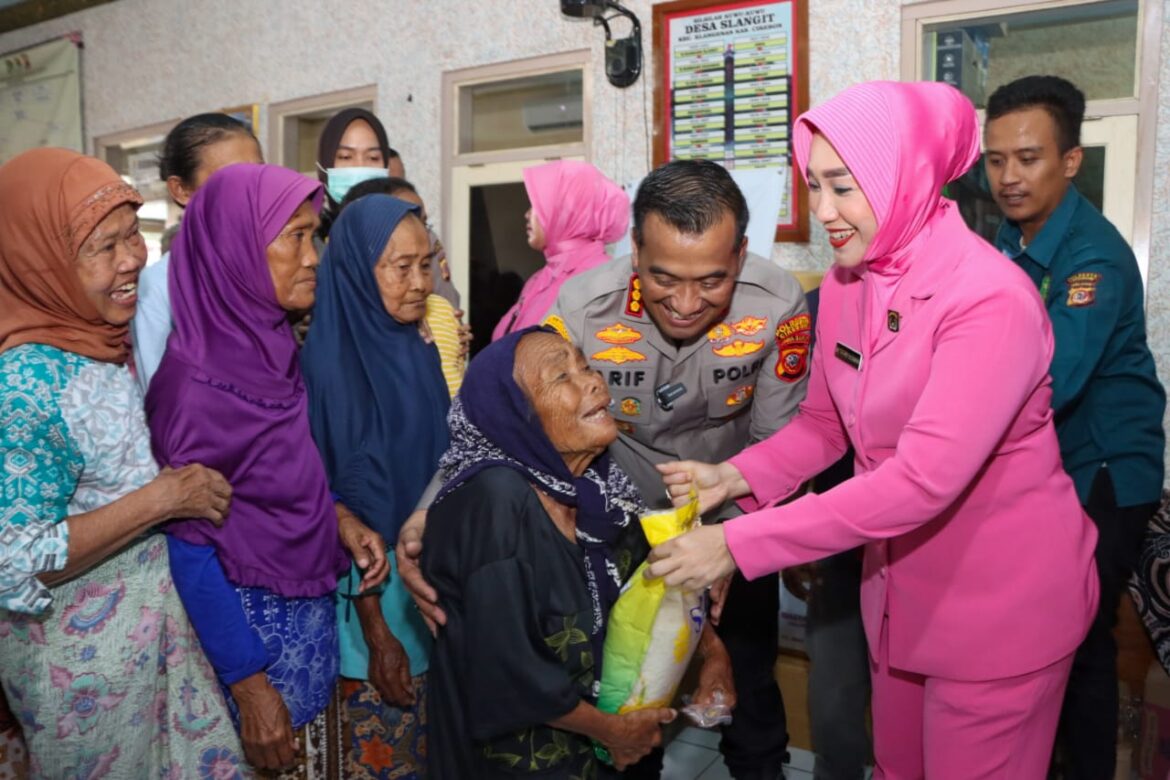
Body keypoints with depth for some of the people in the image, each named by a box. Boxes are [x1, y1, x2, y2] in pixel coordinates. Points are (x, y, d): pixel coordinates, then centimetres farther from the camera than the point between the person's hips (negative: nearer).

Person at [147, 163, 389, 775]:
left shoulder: (269, 345, -2)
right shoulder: (196, 385, -24)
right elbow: (191, 548, -19)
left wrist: (340, 517, -6)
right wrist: (248, 687, -16)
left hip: (312, 600, 7)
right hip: (252, 617, -7)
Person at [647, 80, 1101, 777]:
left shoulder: (991, 299, -26)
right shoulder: (845, 284, -2)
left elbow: (924, 478, -32)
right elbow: (824, 423, 7)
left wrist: (740, 545, -31)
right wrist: (736, 476, -13)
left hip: (1002, 604, -6)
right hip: (901, 586, 7)